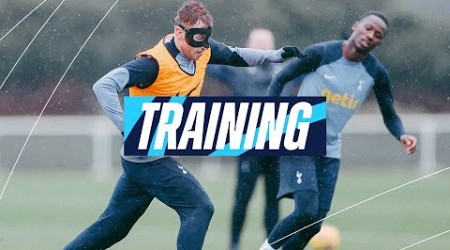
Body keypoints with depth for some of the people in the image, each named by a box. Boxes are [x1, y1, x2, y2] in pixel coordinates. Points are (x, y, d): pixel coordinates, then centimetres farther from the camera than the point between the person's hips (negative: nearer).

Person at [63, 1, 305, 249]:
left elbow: (235, 56, 21)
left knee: (112, 226, 14)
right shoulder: (155, 63, -23)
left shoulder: (202, 50, 1)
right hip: (150, 159, -8)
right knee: (199, 208, -12)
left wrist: (276, 55, 13)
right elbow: (103, 86, -30)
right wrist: (129, 129, -35)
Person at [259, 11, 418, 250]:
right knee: (306, 210, -21)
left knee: (315, 223, 0)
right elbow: (280, 79, -2)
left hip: (329, 152, 5)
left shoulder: (376, 73, -2)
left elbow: (389, 115, 10)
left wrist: (401, 135, -12)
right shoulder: (321, 53, -13)